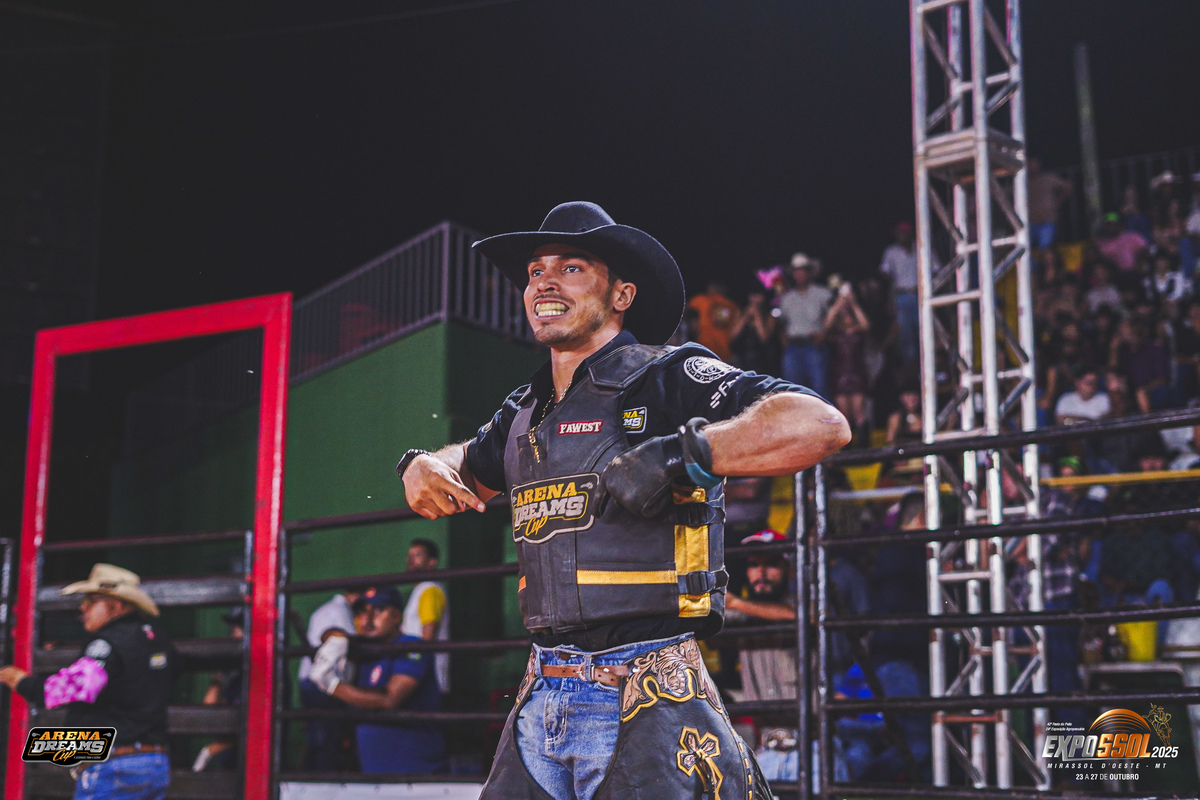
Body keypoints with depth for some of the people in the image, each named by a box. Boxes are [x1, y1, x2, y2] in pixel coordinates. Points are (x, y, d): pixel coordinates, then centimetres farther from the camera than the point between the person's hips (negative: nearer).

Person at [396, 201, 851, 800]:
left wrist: (679, 453, -26)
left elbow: (823, 426, -18)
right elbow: (468, 470, 37)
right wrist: (421, 467, 13)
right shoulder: (525, 413, 16)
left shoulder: (665, 379, -5)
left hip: (645, 703, -6)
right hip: (541, 700, 7)